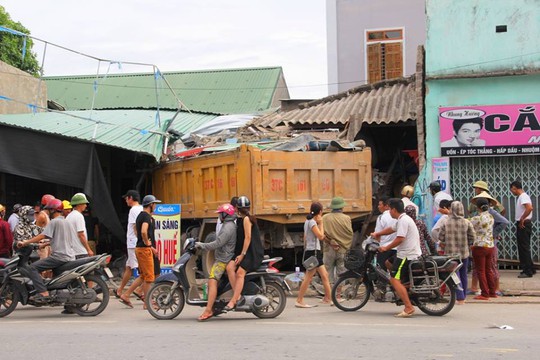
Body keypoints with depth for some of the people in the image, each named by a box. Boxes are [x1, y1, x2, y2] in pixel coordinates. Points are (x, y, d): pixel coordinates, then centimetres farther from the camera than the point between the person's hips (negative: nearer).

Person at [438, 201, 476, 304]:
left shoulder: (446, 223, -10)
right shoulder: (467, 223, -6)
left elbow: (440, 237, -5)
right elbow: (472, 236, -3)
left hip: (450, 253, -2)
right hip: (464, 253, 2)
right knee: (463, 274, 16)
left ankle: (460, 297, -11)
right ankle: (463, 297, 26)